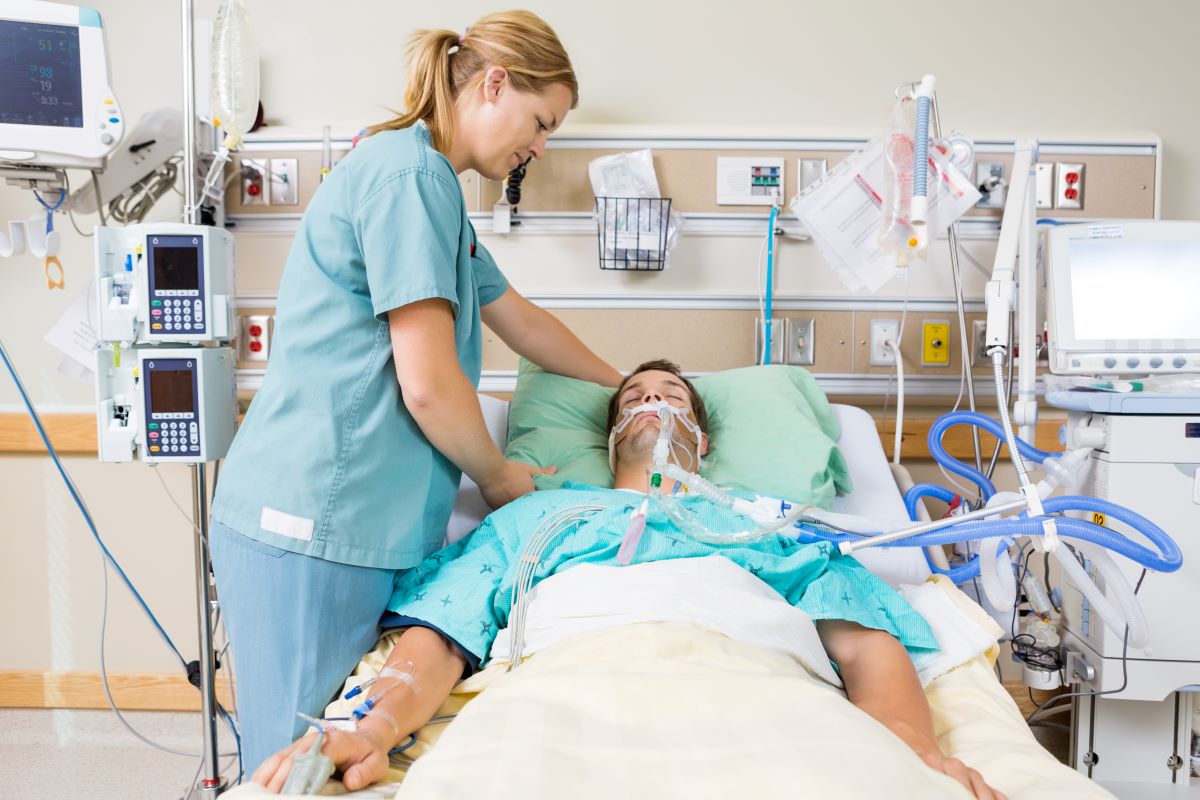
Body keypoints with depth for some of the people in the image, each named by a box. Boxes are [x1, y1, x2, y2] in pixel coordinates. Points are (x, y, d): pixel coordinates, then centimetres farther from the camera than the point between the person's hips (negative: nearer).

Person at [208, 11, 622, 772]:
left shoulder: (433, 183, 18)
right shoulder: (410, 174, -13)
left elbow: (519, 318, 28)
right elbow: (428, 383, -19)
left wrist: (624, 385, 35)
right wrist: (498, 476, -1)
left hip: (359, 521, 9)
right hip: (311, 527, -9)